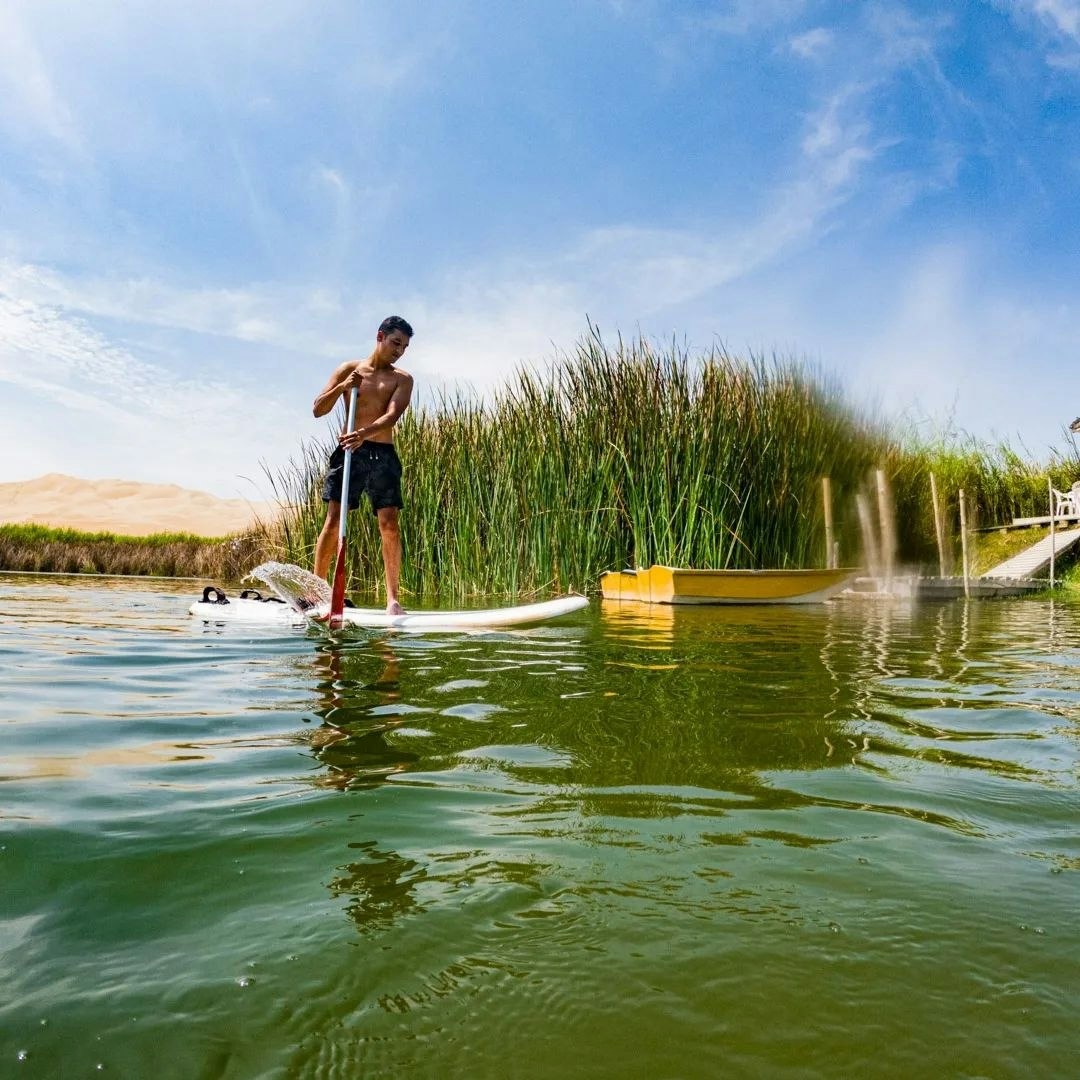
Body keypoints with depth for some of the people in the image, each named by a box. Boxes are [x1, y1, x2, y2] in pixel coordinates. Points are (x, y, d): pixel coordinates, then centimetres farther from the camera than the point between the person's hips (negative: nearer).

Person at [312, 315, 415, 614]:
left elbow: (393, 415, -11)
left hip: (383, 455, 0)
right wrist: (342, 387, -10)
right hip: (348, 453, 0)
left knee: (389, 524, -7)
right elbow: (318, 410, 7)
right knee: (334, 520, -5)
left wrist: (364, 433, -29)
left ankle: (392, 598, -4)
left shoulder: (402, 379, 7)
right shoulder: (348, 369, 10)